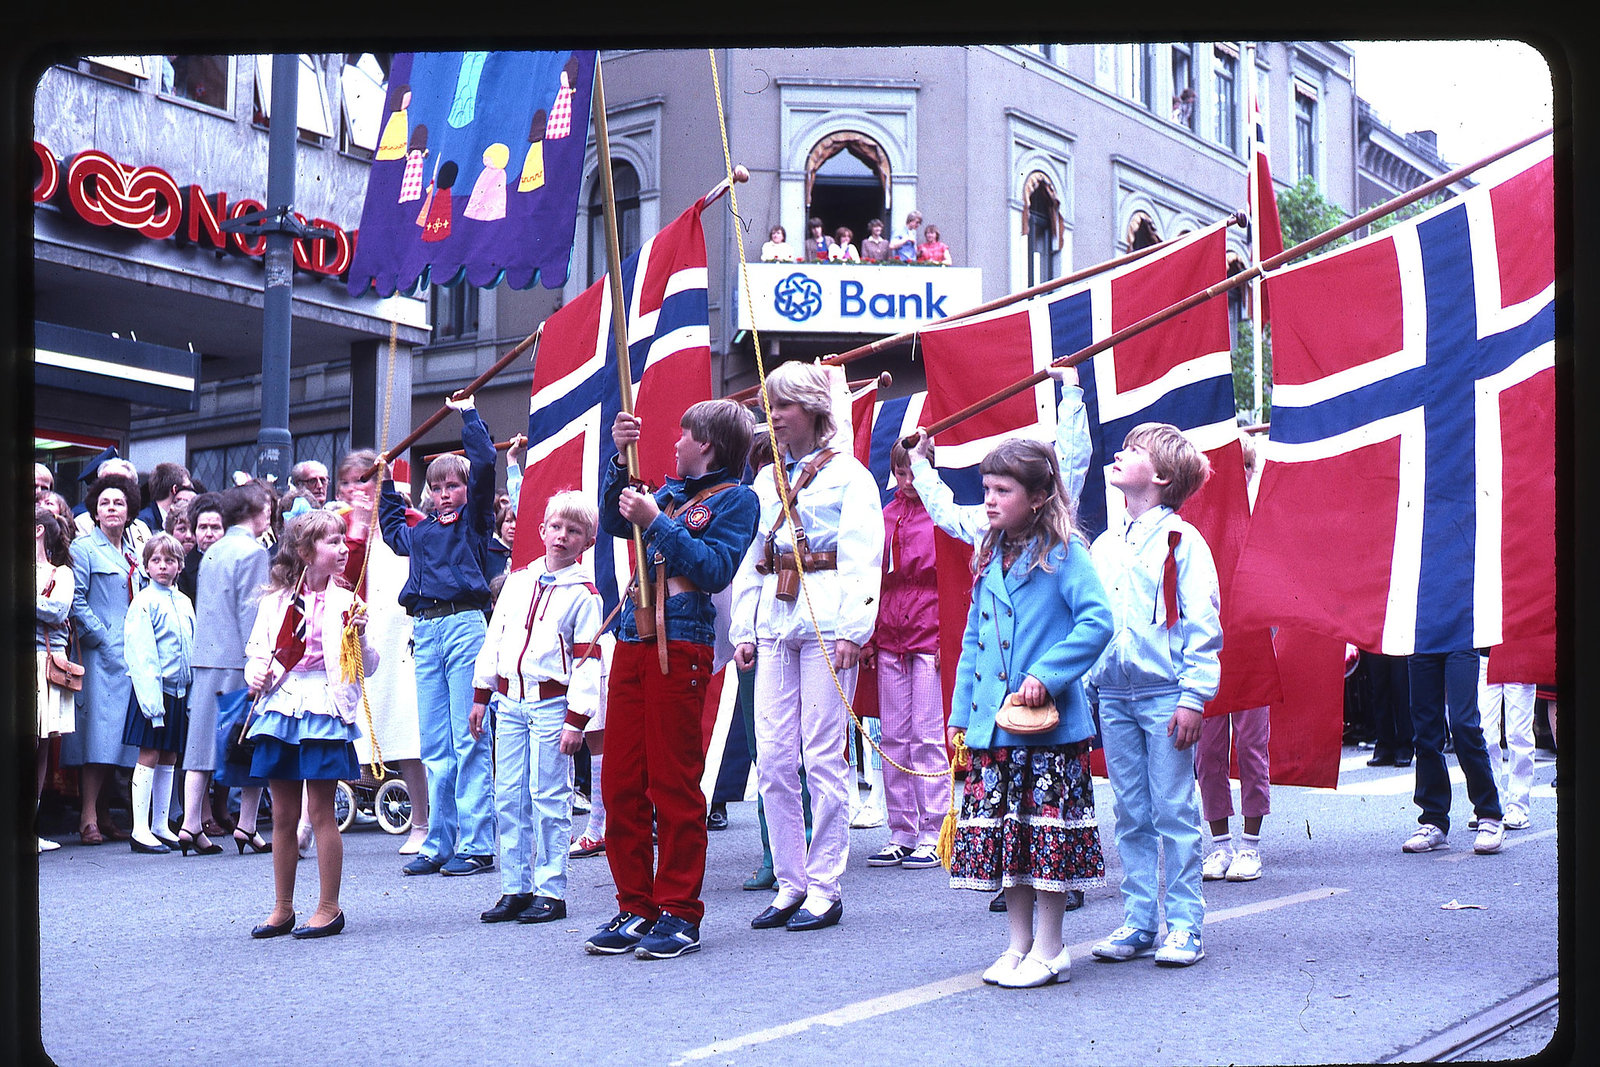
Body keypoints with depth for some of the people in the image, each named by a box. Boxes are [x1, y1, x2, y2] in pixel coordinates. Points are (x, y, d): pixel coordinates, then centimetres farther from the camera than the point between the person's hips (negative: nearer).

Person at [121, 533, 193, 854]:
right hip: (155, 689, -6)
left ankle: (161, 827, 17)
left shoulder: (184, 602, 13)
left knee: (168, 758, 10)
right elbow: (140, 655, -12)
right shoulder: (144, 601, -7)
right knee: (149, 756, -5)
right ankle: (140, 830, -1)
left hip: (180, 691, 6)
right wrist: (152, 698, -18)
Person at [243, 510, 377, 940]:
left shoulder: (346, 602, 2)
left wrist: (359, 637, -16)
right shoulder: (274, 602, 9)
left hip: (325, 707, -3)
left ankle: (329, 908, 8)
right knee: (283, 814, 9)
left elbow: (368, 665, 2)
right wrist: (255, 675, -4)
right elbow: (256, 652, 16)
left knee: (321, 811, -2)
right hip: (279, 706, 3)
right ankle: (282, 908, 20)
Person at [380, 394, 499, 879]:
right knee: (433, 745, 8)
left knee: (468, 739, -7)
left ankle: (476, 845, -5)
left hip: (465, 625, -6)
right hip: (425, 630, 6)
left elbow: (484, 464, -8)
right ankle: (439, 844, 13)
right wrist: (386, 486, 41)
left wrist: (468, 414, 1)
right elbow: (391, 530, 43)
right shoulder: (420, 531, 19)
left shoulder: (474, 520, 4)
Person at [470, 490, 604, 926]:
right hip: (510, 701, 5)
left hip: (551, 704, -5)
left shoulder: (584, 594, -4)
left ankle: (551, 892, 5)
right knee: (508, 797, 6)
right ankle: (516, 889, 15)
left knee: (548, 799, -3)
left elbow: (587, 660, -7)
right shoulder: (517, 580, 12)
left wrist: (576, 720, -12)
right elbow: (494, 637, 15)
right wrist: (481, 694, 12)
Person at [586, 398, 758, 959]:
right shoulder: (671, 491, 21)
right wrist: (619, 458, 9)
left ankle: (679, 916, 2)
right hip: (632, 641, 7)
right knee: (621, 783, 6)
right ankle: (636, 909, 14)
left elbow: (715, 570, -12)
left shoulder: (735, 498, -1)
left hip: (681, 647, -7)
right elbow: (613, 522, 19)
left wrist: (655, 523, -14)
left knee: (674, 785, -5)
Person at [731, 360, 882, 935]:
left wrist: (852, 629, -15)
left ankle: (824, 887, 2)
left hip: (826, 622, -6)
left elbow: (862, 559, -7)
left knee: (823, 757, -5)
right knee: (773, 758, 2)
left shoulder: (848, 474, 1)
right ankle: (790, 883, 11)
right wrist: (743, 630, 11)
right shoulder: (766, 482, 20)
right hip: (774, 623, 6)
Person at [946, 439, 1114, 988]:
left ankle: (1048, 950, 10)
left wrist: (1046, 674, -21)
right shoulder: (987, 560, 13)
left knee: (1049, 834, 0)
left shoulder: (1063, 554, -7)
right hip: (993, 724, 7)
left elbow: (1097, 622, -17)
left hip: (1051, 723, -6)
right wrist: (961, 713, 14)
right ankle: (1018, 943, 20)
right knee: (1001, 834, 9)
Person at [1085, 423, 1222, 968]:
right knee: (1130, 815, 9)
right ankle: (1137, 922, 15)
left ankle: (1184, 926, 6)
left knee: (1174, 811, -1)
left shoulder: (1182, 542, -5)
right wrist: (1085, 690, 12)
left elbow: (1202, 626, -8)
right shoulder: (1103, 546, 13)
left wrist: (1193, 697, -14)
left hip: (1164, 694, -5)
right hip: (1112, 696, 6)